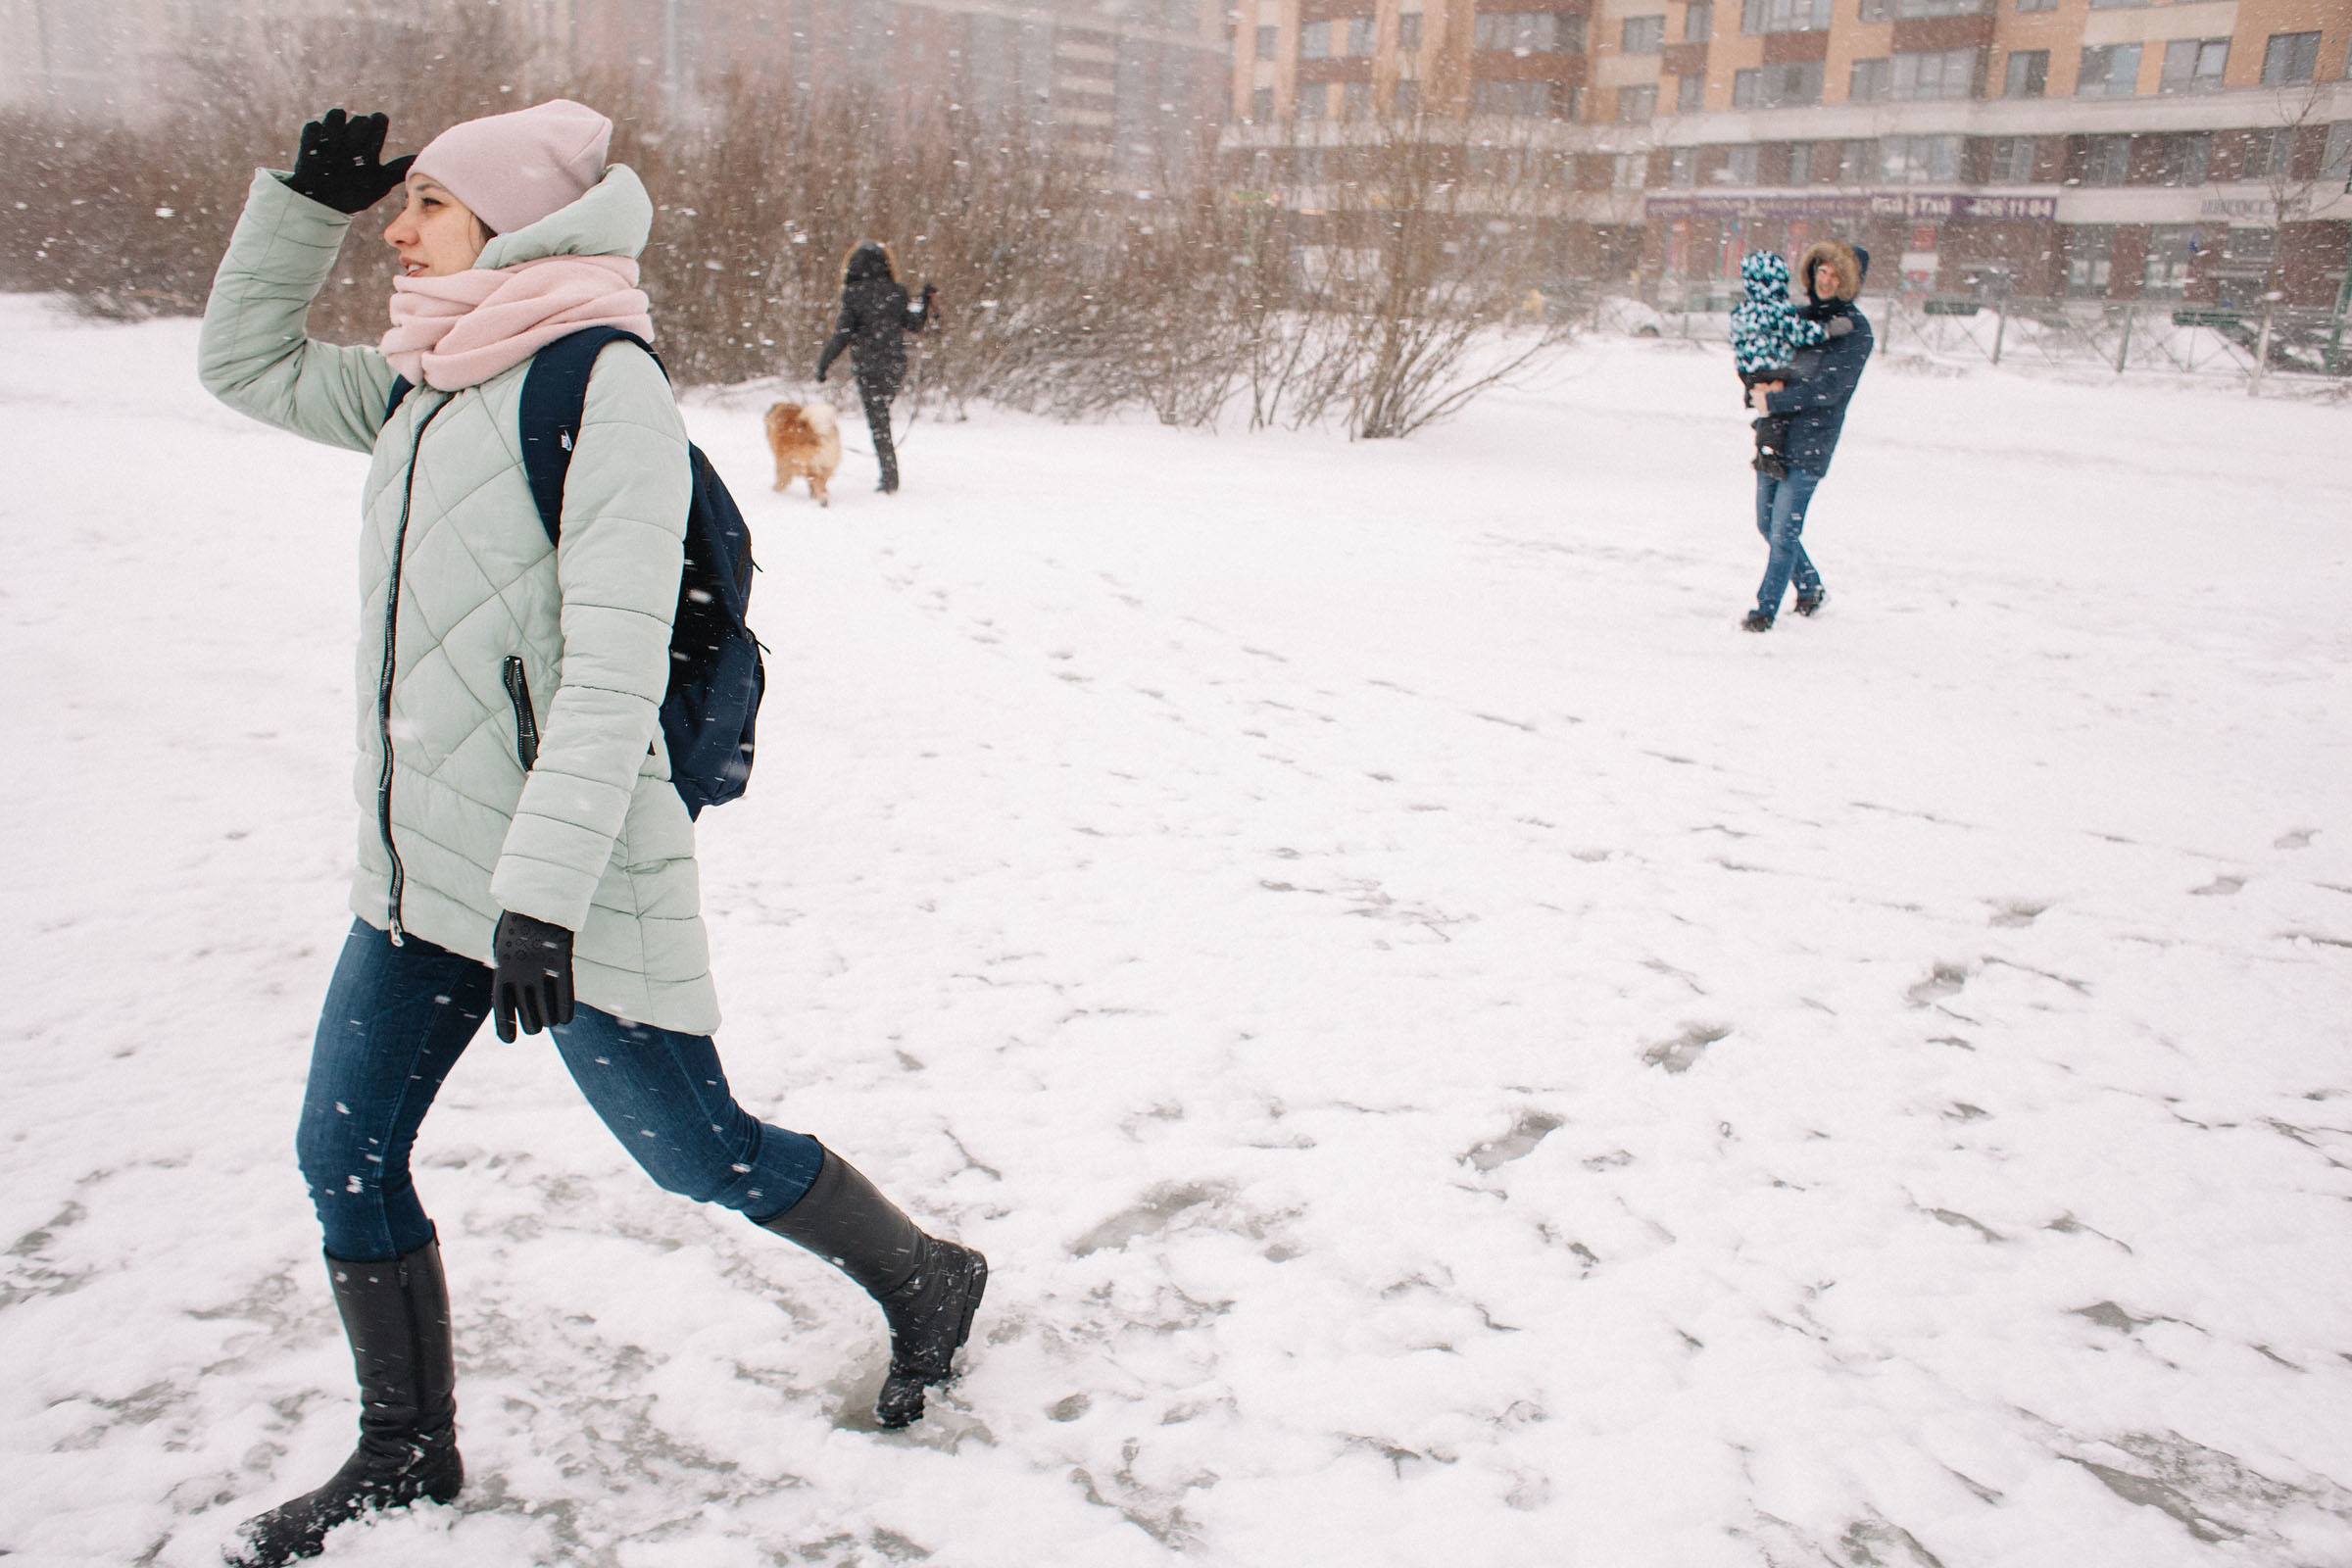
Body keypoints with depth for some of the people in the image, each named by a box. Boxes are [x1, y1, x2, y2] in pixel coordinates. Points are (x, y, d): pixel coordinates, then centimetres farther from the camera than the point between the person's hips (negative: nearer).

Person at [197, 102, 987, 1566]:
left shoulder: (605, 383, -16)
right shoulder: (426, 387, 11)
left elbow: (614, 664, -23)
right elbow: (246, 362, 25)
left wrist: (541, 891, -27)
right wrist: (306, 199, 10)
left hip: (574, 877, -8)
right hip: (419, 870, 8)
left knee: (699, 1150, 6)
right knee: (346, 1146, 12)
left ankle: (925, 1279, 32)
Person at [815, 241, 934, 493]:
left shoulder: (854, 293, -10)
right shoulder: (896, 292, 1)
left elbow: (842, 334, -12)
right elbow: (914, 324, 10)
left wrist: (823, 364, -5)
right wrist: (926, 300, 25)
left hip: (868, 366, -4)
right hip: (896, 366, 4)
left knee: (878, 421, 1)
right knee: (882, 415, 20)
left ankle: (891, 479, -2)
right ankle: (889, 475, 19)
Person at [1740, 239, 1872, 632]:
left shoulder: (1855, 329, -7)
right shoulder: (1799, 315, 12)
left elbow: (1828, 388, -16)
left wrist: (1774, 400, -15)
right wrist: (1764, 385, -7)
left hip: (1810, 441, -7)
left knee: (1784, 530, -8)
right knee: (1768, 525, 14)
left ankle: (1766, 609, 2)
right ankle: (1811, 589, 33)